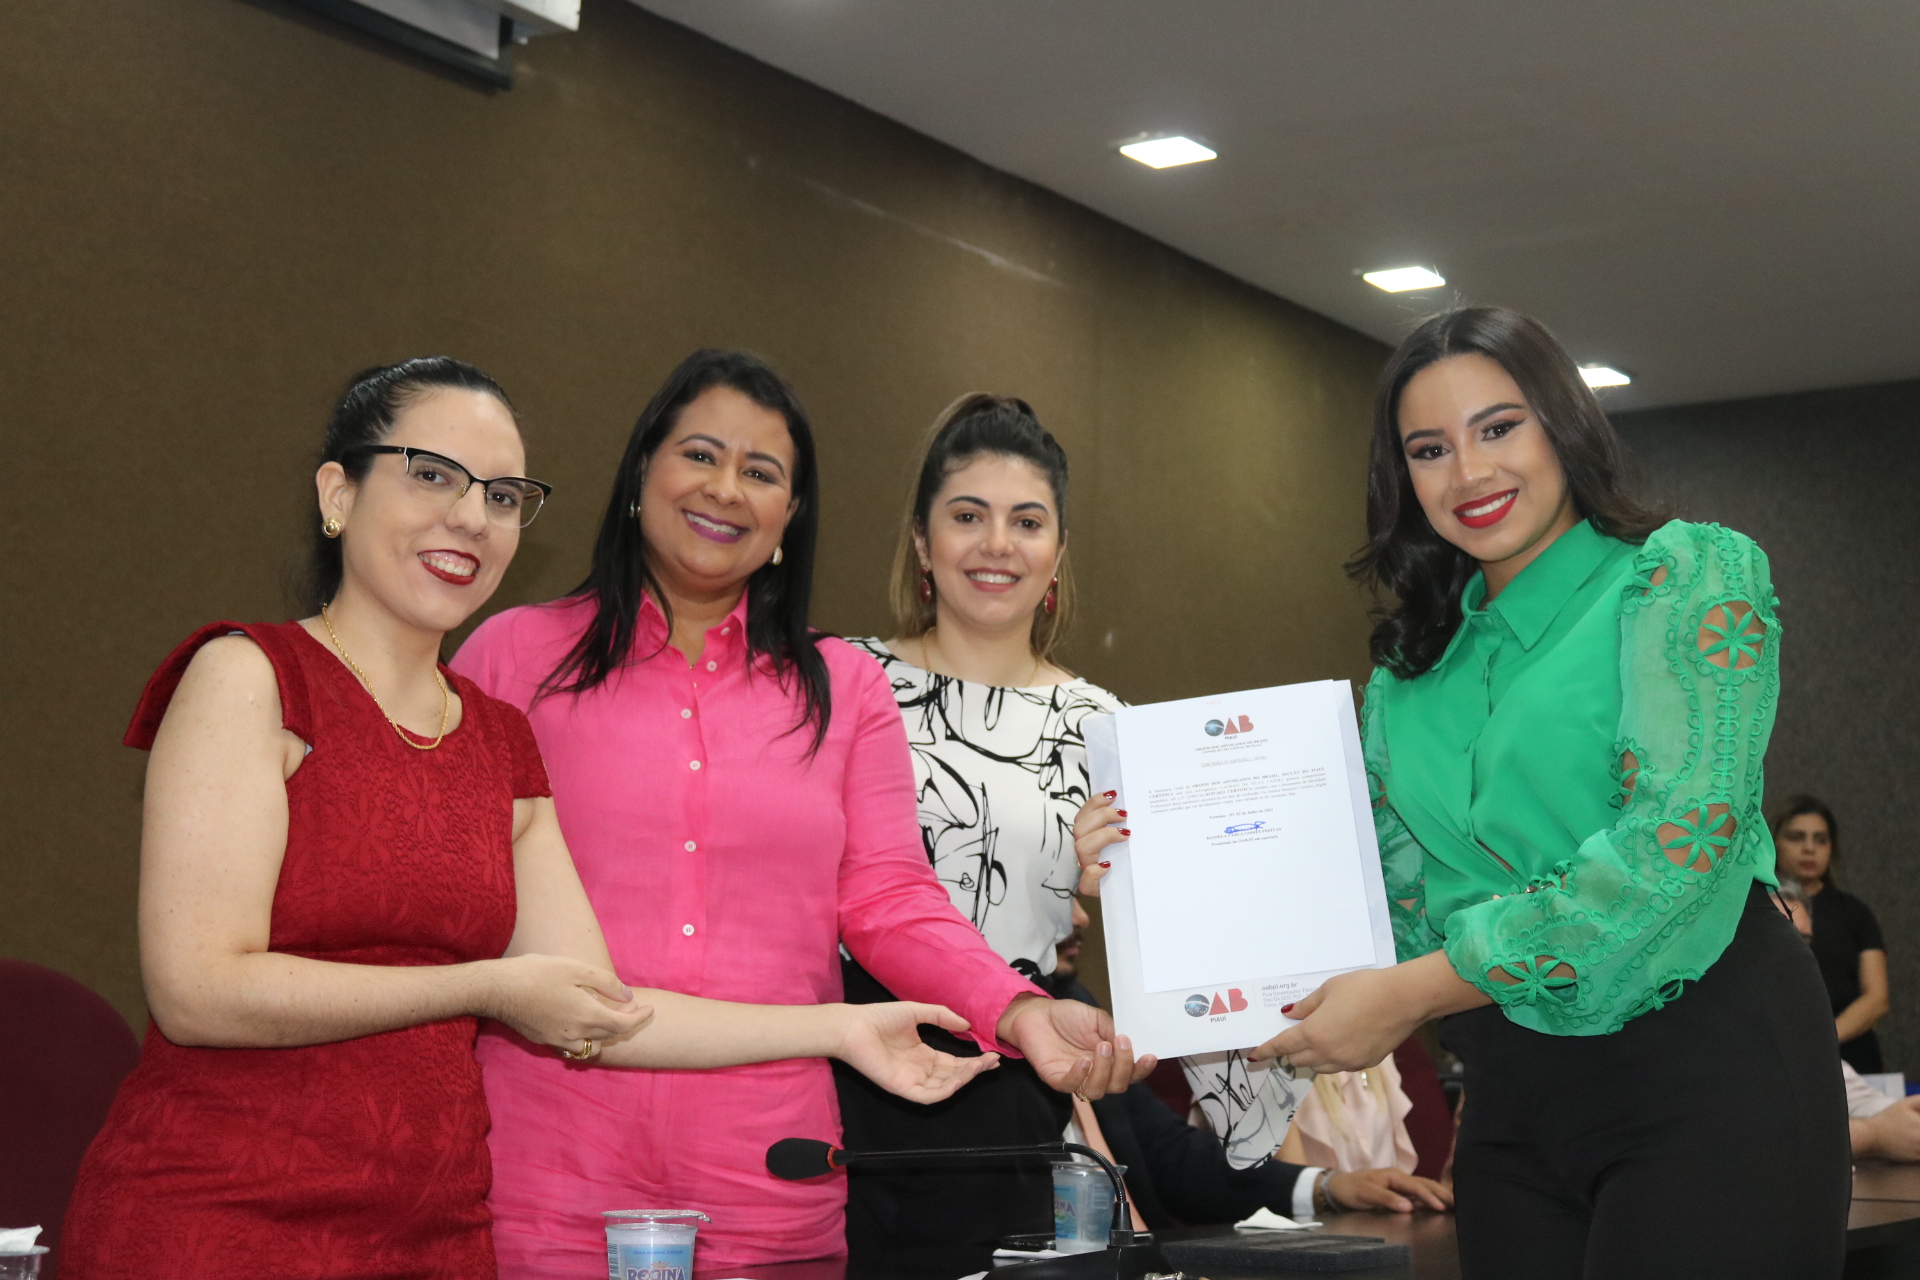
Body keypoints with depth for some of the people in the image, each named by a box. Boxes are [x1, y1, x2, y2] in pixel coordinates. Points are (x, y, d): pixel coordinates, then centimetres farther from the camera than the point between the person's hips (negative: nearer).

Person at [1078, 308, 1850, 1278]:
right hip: (1513, 1093, 5)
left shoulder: (1689, 576, -4)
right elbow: (1386, 889, 8)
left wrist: (1413, 992, -18)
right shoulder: (1414, 664, 14)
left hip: (1705, 1062, -5)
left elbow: (1681, 835, -17)